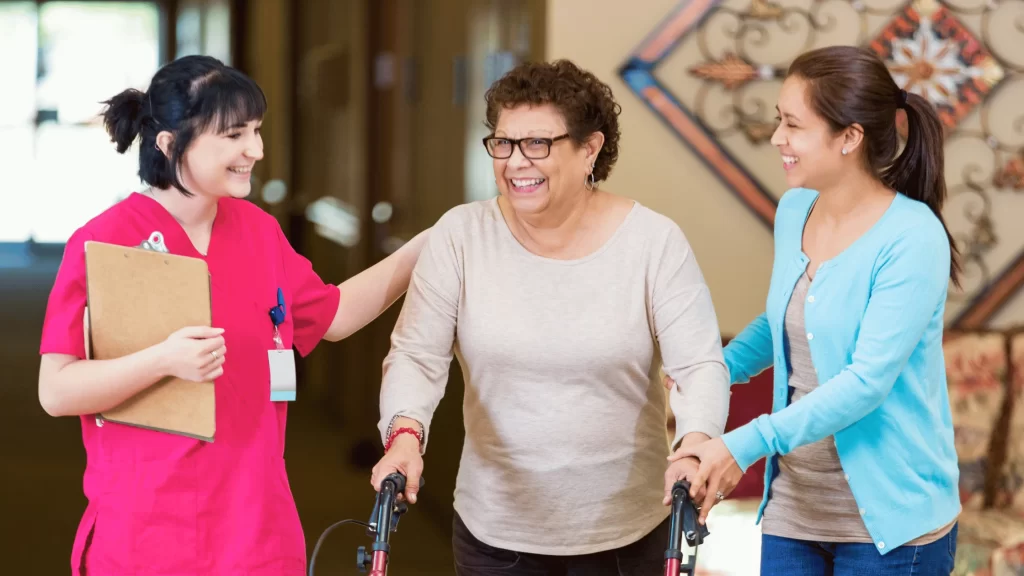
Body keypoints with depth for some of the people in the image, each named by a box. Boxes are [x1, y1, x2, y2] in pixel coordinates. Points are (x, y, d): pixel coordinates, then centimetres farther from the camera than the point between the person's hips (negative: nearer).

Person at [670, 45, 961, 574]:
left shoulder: (912, 239, -17)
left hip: (890, 519, -6)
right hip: (793, 508, 6)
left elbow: (867, 381, -23)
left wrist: (746, 445, -28)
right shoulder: (793, 212, 5)